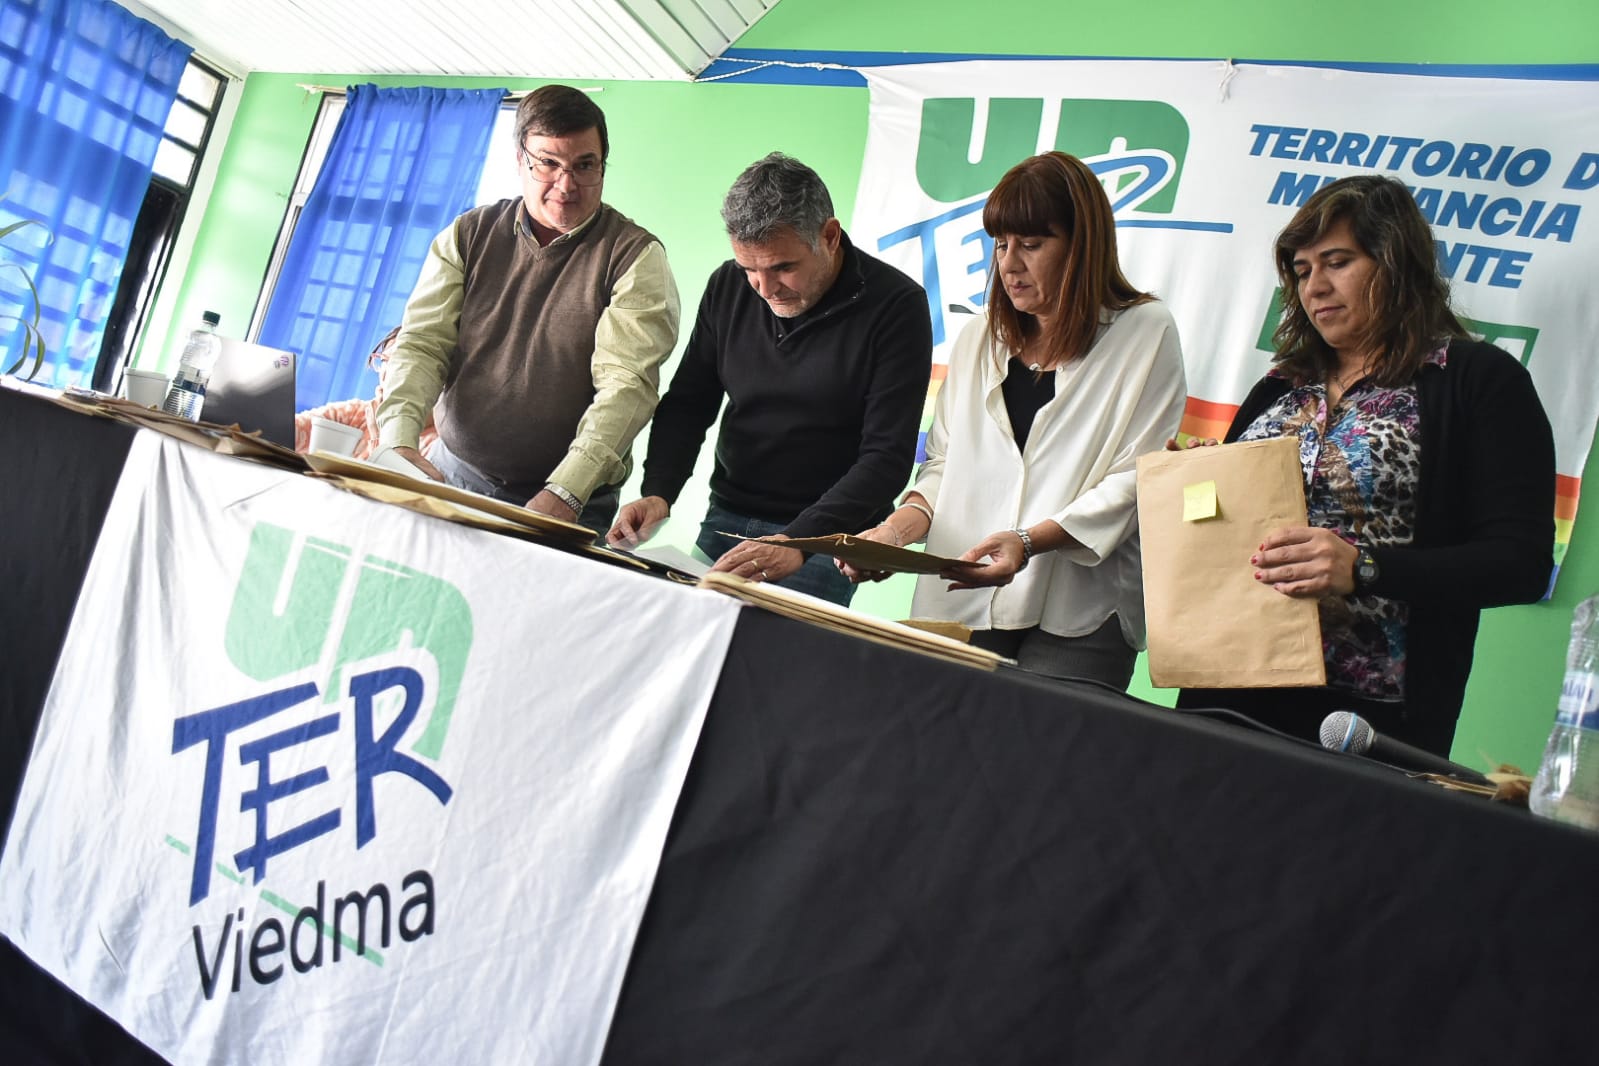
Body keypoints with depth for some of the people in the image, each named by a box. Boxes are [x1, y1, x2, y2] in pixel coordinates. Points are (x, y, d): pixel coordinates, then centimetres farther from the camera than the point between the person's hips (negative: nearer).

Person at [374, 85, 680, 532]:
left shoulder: (635, 256, -4)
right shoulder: (469, 235, 8)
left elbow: (626, 382, -15)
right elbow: (421, 344, 1)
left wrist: (564, 494, -28)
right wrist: (400, 441, -19)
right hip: (453, 475, 4)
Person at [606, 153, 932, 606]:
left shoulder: (895, 305, -14)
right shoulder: (729, 285, 1)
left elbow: (887, 457, -18)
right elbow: (688, 402, 8)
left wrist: (798, 543, -28)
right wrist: (658, 493, -10)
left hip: (826, 535, -4)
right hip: (724, 519, 5)